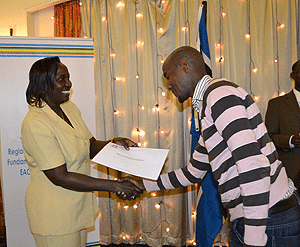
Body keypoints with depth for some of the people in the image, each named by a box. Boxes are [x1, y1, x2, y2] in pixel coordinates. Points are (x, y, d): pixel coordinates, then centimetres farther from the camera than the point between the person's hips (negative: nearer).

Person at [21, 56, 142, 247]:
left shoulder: (70, 108, 3)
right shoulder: (35, 124, -24)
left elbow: (92, 147, 10)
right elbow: (60, 177, -26)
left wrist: (114, 143, -13)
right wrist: (114, 186, -27)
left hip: (78, 206, 8)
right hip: (54, 215, -8)